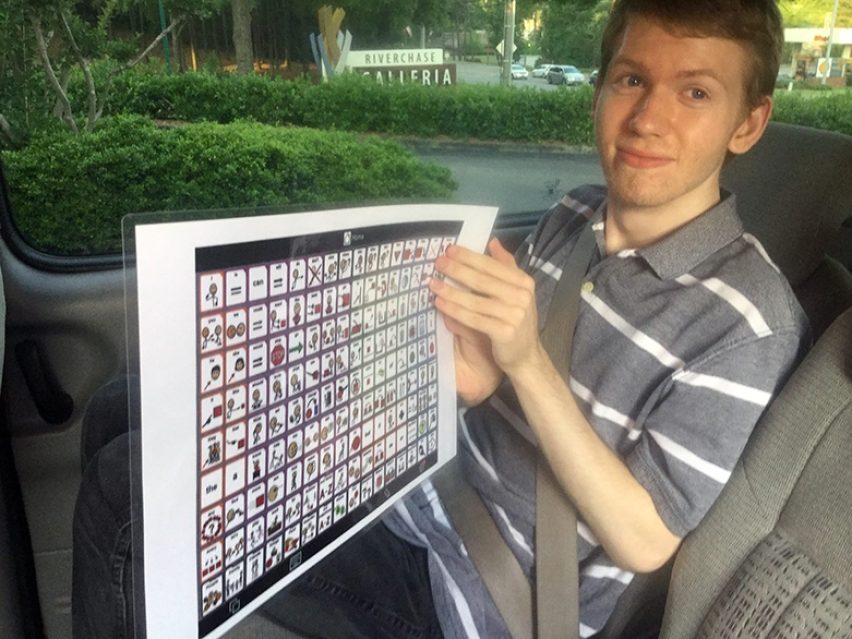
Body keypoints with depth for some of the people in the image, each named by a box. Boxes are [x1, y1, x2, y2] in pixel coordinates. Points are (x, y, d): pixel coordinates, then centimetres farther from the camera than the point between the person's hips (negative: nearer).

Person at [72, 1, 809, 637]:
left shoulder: (747, 322, -20)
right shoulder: (573, 217, -1)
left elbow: (643, 541, -20)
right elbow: (510, 394, 7)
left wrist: (527, 363, -31)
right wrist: (476, 375, -17)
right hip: (422, 493, 6)